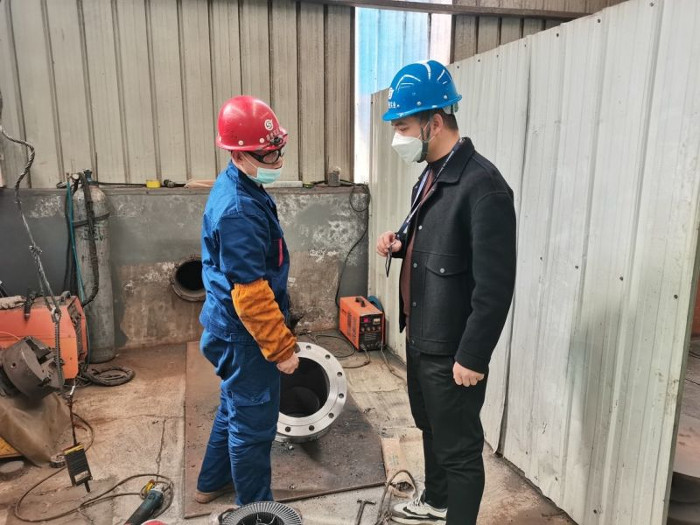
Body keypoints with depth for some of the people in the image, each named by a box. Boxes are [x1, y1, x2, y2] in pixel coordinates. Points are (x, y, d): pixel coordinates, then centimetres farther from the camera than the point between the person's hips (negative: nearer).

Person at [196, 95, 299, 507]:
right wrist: (282, 347, -20)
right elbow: (250, 295, -28)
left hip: (231, 328, 10)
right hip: (245, 335, -10)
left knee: (236, 407, 26)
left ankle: (213, 482, 45)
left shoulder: (236, 187, 5)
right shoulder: (240, 211, -28)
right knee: (253, 423, 7)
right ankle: (256, 507, 28)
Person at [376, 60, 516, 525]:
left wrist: (473, 356, -20)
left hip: (453, 350, -10)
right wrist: (400, 244, -1)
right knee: (431, 428, 27)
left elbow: (495, 284, -23)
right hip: (420, 337, 10)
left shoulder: (482, 185, -23)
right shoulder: (430, 175, 7)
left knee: (459, 447, 10)